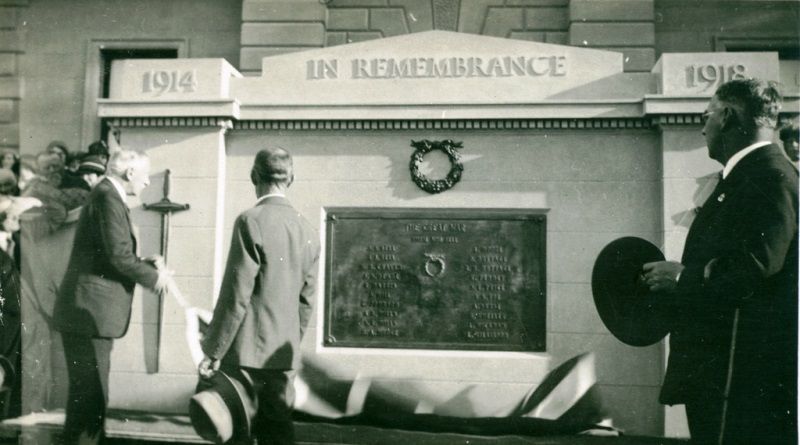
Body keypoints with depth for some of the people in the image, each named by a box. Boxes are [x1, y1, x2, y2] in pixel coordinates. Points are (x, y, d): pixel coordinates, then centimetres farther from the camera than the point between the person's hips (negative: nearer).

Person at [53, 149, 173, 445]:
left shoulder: (109, 196, 18)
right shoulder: (108, 197, -13)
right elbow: (119, 256, -21)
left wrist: (149, 266, 8)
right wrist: (153, 277, -7)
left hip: (92, 314, 10)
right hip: (89, 313, -10)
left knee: (93, 394, 15)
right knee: (89, 395, -5)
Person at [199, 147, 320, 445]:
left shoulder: (251, 221, -13)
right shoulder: (308, 231, 6)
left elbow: (236, 297, -15)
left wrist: (213, 352, -8)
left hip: (247, 351, -6)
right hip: (284, 355, 6)